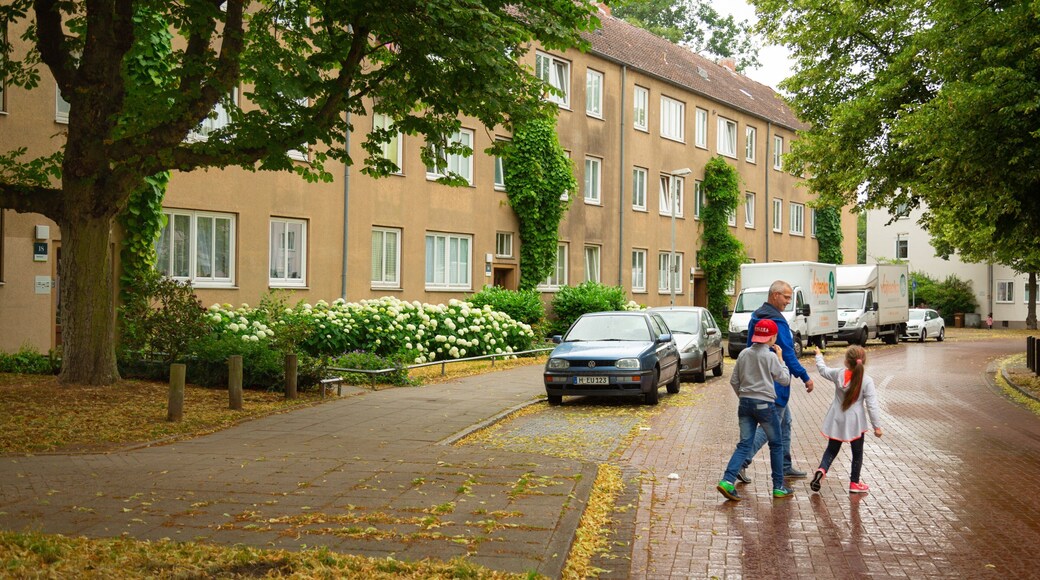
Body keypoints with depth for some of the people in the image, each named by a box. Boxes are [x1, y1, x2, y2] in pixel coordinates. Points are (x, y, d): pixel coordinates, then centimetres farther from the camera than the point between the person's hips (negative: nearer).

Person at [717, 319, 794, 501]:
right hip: (765, 404, -5)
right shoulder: (770, 356, -10)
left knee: (744, 445, 6)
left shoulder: (744, 354, 6)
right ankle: (779, 487, 17)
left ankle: (727, 480, -10)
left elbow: (734, 381, 10)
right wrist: (780, 359, 7)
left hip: (745, 403, 5)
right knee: (776, 445, 11)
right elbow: (785, 379, -1)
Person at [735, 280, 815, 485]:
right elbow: (788, 355, -20)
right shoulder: (777, 321, -19)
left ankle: (786, 466, 24)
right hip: (776, 381, -10)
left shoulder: (756, 317, 10)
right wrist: (805, 378, -13)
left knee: (785, 422, 18)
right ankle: (742, 463, -12)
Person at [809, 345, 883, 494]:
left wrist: (819, 356, 32)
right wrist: (877, 426, -8)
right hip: (854, 423, -3)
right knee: (857, 453, 14)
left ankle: (821, 470, -6)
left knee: (832, 449, 17)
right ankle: (854, 483, 21)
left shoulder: (838, 374, -8)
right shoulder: (866, 381, -17)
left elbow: (823, 370, 14)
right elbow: (872, 406, -16)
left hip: (837, 421, 3)